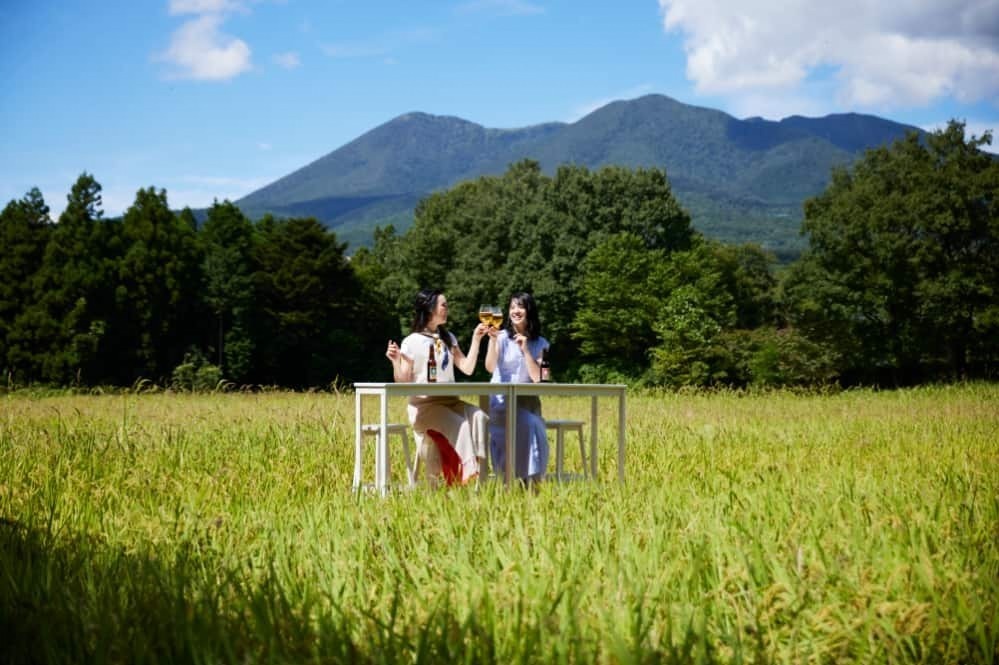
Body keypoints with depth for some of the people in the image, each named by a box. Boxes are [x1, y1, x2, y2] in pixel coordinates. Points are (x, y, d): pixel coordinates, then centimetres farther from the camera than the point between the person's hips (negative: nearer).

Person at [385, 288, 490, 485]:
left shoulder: (448, 338, 18)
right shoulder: (411, 342, 1)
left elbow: (467, 368, 7)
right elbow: (403, 383, -4)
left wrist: (476, 340, 4)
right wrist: (396, 361, -21)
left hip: (450, 401, 5)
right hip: (423, 404, -5)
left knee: (479, 417, -25)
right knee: (459, 425, -31)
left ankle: (478, 477, -32)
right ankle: (466, 471, -31)